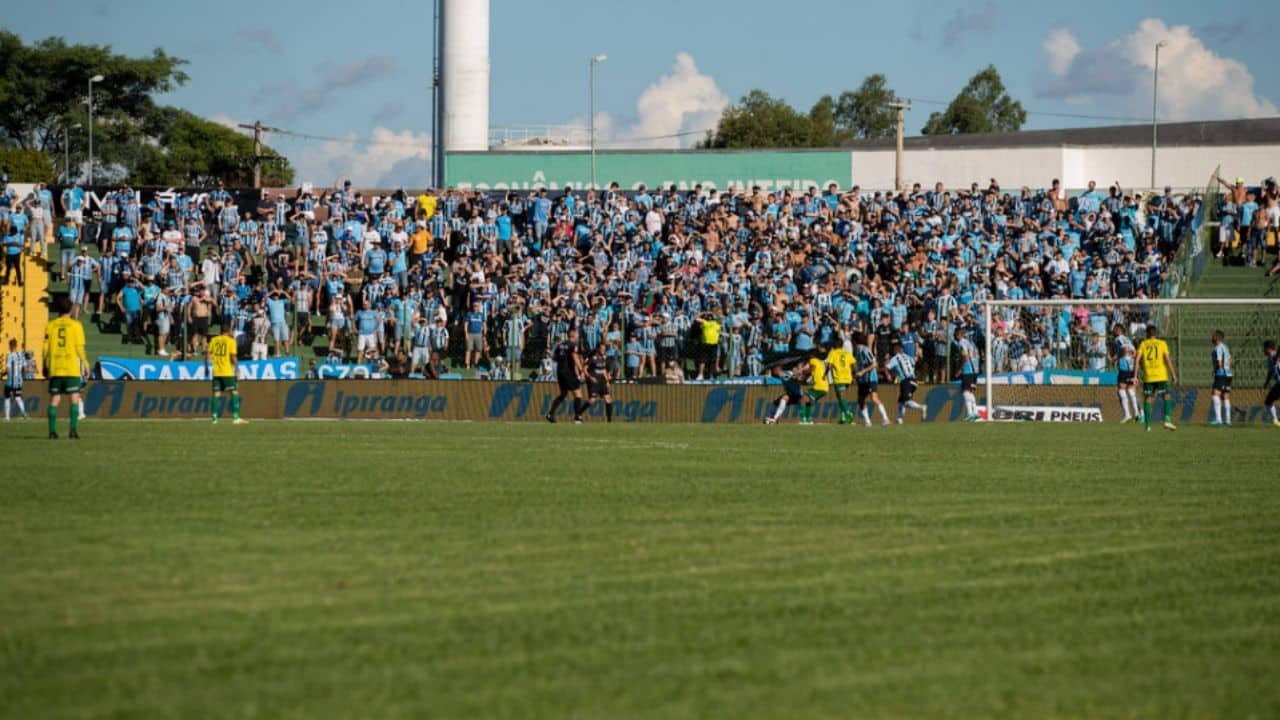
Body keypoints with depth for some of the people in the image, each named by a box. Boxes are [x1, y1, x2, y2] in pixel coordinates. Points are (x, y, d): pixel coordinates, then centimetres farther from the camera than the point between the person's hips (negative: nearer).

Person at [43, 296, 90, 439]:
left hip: (55, 368, 2)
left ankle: (52, 431, 2)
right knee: (75, 398, 1)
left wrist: (45, 366, 14)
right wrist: (86, 364, 5)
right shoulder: (75, 325, -2)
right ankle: (73, 430, -10)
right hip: (72, 368, -2)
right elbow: (80, 348, -5)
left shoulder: (50, 325, 5)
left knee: (54, 399, 6)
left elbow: (46, 348, 4)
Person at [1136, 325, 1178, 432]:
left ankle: (1148, 425, 2)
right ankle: (1167, 420, -10)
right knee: (1167, 396, 7)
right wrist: (1173, 374, -2)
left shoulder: (1143, 344, 8)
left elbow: (1137, 359, -1)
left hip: (1147, 376, 1)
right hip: (1161, 376, -1)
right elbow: (1167, 359, -3)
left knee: (1147, 399, 7)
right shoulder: (1162, 343, 6)